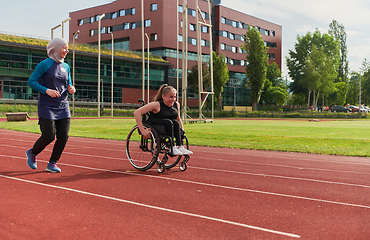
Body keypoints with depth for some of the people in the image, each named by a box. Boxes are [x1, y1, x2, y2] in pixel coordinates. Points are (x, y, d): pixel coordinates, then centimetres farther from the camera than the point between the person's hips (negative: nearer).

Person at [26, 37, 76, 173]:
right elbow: (31, 82, -6)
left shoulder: (66, 67, 13)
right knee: (49, 136, -8)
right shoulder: (45, 64, -5)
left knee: (63, 137, -3)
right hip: (47, 107, -6)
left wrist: (71, 89, -4)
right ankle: (32, 153, 22)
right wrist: (46, 90, -20)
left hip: (63, 107, 6)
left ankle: (52, 163, 14)